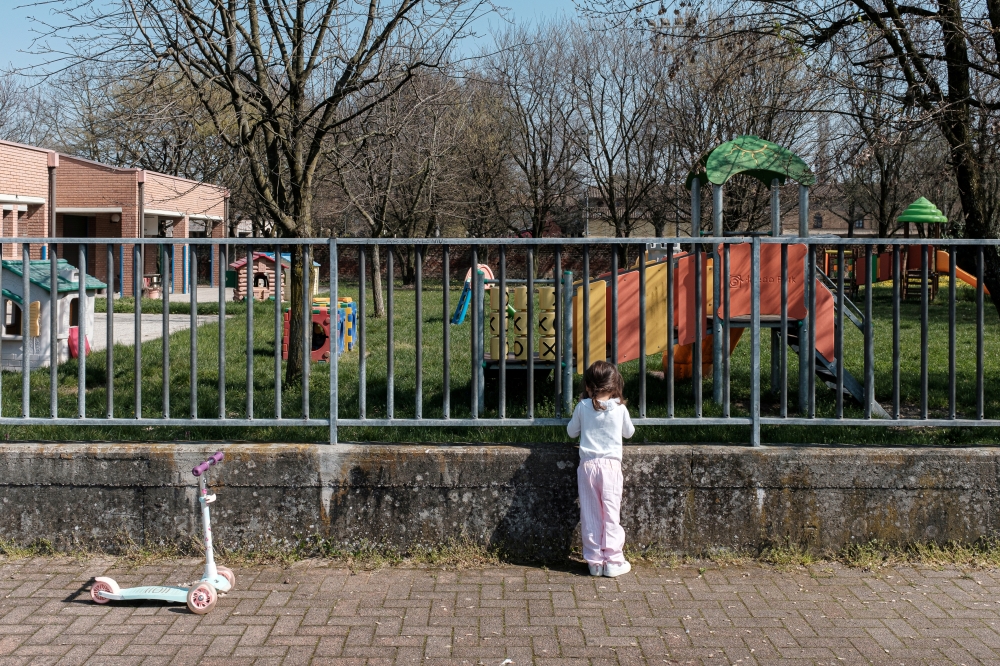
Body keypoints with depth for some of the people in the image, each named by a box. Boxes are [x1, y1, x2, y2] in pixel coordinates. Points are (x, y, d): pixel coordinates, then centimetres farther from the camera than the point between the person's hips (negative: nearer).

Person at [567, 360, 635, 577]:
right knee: (611, 514, 4)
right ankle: (613, 562, 4)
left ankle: (594, 561, 10)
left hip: (587, 465, 1)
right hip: (611, 464, -1)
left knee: (590, 514, 7)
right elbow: (629, 432, 14)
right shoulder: (619, 408, -2)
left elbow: (572, 431, 12)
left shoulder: (583, 407, -1)